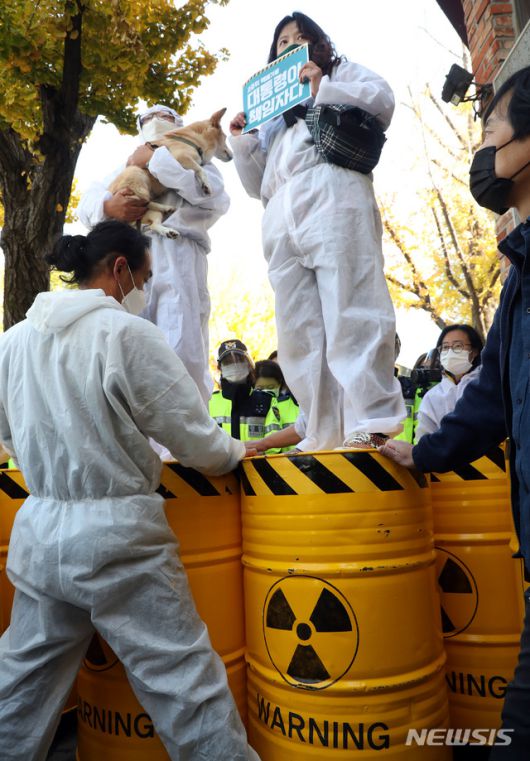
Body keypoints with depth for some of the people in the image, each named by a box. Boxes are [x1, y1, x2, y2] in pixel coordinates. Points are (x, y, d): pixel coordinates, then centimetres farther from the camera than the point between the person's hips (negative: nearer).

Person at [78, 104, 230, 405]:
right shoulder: (127, 169, 35)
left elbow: (213, 195, -2)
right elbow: (87, 204, 18)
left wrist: (155, 159, -1)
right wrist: (108, 206, -7)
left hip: (176, 265, -3)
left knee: (183, 355, -15)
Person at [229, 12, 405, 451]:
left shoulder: (341, 72, 29)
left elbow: (383, 100, 9)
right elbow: (258, 185, 33)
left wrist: (324, 90, 2)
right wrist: (242, 140, 19)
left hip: (332, 197, -5)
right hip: (282, 217, 5)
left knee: (351, 312, -19)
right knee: (297, 332, -8)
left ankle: (371, 424, -22)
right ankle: (324, 434, -8)